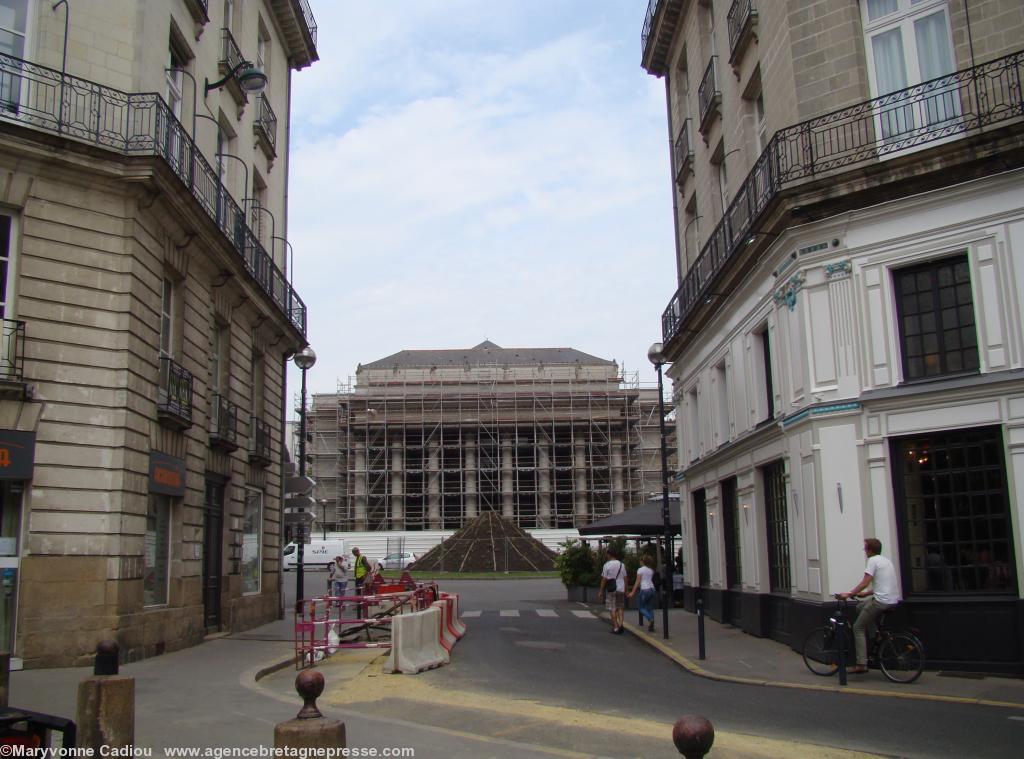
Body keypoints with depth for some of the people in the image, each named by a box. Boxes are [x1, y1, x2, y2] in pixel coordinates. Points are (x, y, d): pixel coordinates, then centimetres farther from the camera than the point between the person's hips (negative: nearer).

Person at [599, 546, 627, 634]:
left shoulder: (607, 565, -7)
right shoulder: (622, 565, 7)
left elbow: (604, 579, -8)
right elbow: (625, 578, 9)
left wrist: (601, 591, 0)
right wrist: (625, 590, 17)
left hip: (611, 589, -4)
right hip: (621, 589, 4)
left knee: (612, 609, 2)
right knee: (620, 608, 13)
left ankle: (615, 627, 0)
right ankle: (620, 624, -3)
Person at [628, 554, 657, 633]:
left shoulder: (640, 570, -5)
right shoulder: (651, 570, 13)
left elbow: (638, 582, -8)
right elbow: (651, 580, 15)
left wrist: (632, 592, -6)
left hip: (644, 590, -6)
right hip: (652, 589, 6)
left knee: (641, 607, 6)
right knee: (650, 608, 9)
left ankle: (650, 619, -19)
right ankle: (651, 627, 4)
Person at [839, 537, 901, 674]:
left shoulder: (873, 561, -8)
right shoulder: (886, 561, 20)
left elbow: (865, 582, -15)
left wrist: (848, 594, -11)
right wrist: (865, 594, 27)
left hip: (881, 601, -9)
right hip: (893, 600, 9)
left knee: (858, 628, -1)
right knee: (860, 607, 28)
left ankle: (861, 664, -7)